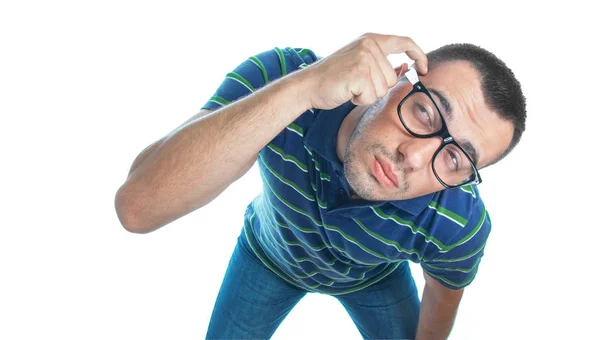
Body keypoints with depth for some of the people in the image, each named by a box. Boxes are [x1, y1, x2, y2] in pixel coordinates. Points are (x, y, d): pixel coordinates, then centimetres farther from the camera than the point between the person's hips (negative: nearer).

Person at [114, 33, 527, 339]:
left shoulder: (461, 225, -36)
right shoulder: (279, 78, -41)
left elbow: (444, 291, -11)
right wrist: (302, 86, -62)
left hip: (377, 278, 1)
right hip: (269, 256, 0)